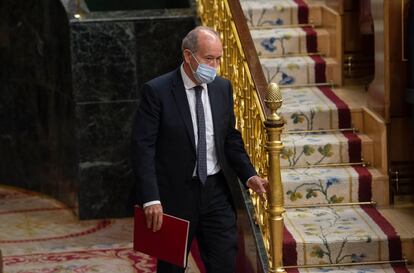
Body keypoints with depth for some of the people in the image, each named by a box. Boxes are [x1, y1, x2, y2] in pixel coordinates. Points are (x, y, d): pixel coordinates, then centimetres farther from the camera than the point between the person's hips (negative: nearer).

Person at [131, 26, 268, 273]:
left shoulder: (223, 88, 5)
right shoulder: (157, 91, -11)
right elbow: (143, 148, -14)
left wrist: (249, 175, -1)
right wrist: (151, 199, -22)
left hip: (216, 193, 4)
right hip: (175, 195, -4)